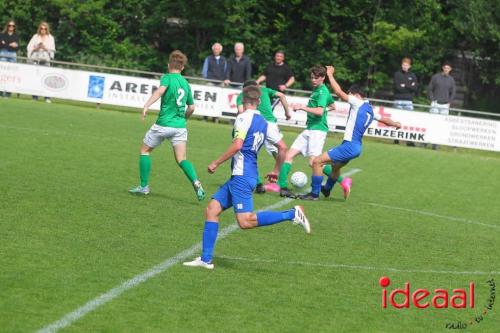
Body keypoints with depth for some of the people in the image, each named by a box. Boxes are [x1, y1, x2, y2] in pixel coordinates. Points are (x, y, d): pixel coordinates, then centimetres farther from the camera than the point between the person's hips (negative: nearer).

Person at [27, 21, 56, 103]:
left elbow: (52, 50, 7)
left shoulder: (50, 38, 10)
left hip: (45, 60, -1)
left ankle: (47, 97, -12)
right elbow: (30, 47, 7)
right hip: (36, 59, 1)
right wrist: (36, 48, -10)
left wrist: (45, 48, -10)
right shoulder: (35, 37, 10)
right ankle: (35, 97, -1)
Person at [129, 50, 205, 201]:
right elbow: (191, 107, 20)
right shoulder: (185, 83, 14)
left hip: (164, 124, -4)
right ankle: (196, 183, -21)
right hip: (180, 126, 4)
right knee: (181, 159, 4)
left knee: (144, 150, 15)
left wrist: (147, 105, -34)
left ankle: (144, 186, 15)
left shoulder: (167, 78, -3)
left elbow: (160, 90, -25)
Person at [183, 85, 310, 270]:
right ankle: (206, 259, 5)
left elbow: (237, 145, -21)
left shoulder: (243, 118, -9)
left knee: (245, 222, -16)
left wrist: (216, 163, -12)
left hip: (242, 176, -9)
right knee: (212, 210, 8)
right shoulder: (263, 122, 14)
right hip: (239, 177, 9)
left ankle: (291, 214, -15)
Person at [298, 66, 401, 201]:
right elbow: (384, 119, 31)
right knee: (335, 166, 36)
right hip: (357, 146, 10)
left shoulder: (358, 103, -10)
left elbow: (339, 92, -17)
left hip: (349, 145, -10)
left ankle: (314, 193, -8)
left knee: (317, 161, -11)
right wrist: (395, 124, 51)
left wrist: (330, 74, -8)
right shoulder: (370, 109, 15)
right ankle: (326, 189, 58)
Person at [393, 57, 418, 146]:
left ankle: (409, 140, -8)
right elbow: (397, 87, -7)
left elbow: (415, 88, 1)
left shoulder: (412, 76, 12)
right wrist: (410, 87, -4)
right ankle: (396, 139, 4)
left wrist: (405, 86, -7)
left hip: (409, 101, 2)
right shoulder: (397, 74, 4)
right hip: (398, 100, -2)